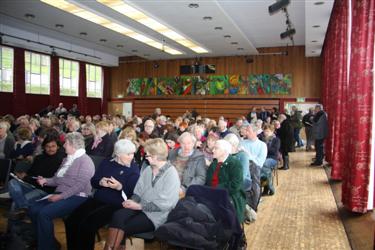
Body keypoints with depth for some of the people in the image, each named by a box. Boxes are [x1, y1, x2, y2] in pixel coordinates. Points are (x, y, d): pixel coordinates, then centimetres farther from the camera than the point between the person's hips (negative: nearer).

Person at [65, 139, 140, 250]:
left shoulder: (134, 169, -1)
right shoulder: (106, 163, 15)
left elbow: (133, 192, -9)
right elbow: (93, 181, 13)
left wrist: (120, 187, -25)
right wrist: (100, 182, -9)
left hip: (115, 205, -5)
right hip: (97, 199, 5)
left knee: (87, 224, -24)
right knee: (71, 221, -13)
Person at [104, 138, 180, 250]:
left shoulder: (171, 174, -11)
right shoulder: (146, 169, 11)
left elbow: (165, 203, -15)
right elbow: (138, 191, 13)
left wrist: (140, 206, -16)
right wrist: (133, 201, -10)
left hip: (156, 215, -5)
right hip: (141, 207, 5)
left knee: (124, 228, -20)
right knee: (117, 215, -23)